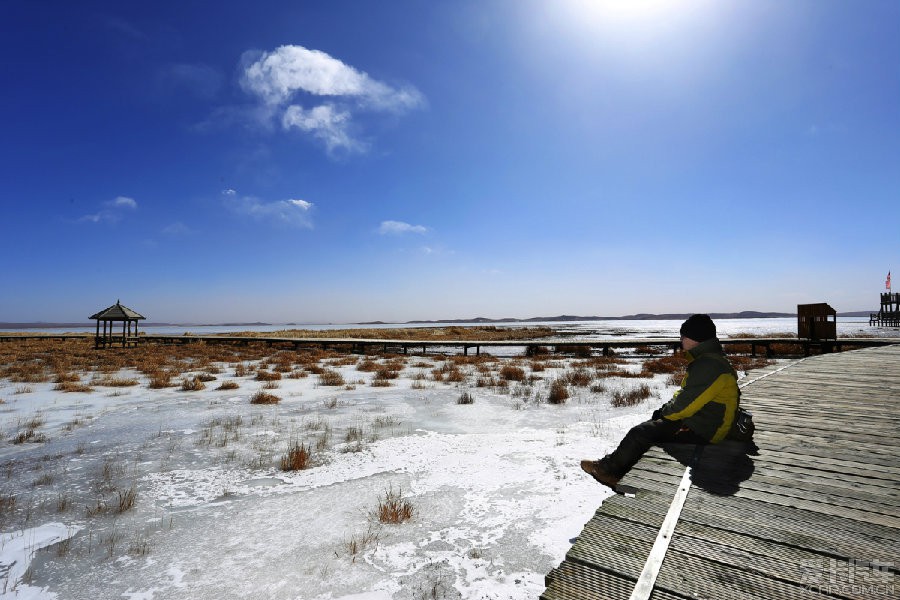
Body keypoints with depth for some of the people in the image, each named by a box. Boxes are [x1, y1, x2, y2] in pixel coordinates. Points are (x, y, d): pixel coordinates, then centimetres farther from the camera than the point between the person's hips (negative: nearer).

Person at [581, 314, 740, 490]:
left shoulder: (709, 366, -24)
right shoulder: (706, 360, 12)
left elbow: (685, 404, -25)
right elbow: (685, 394, 18)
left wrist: (664, 412, -7)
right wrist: (664, 410, 3)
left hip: (701, 433, -10)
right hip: (695, 420, 10)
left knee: (640, 433, -12)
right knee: (646, 426, 8)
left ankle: (608, 467, 7)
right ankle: (615, 474, 8)